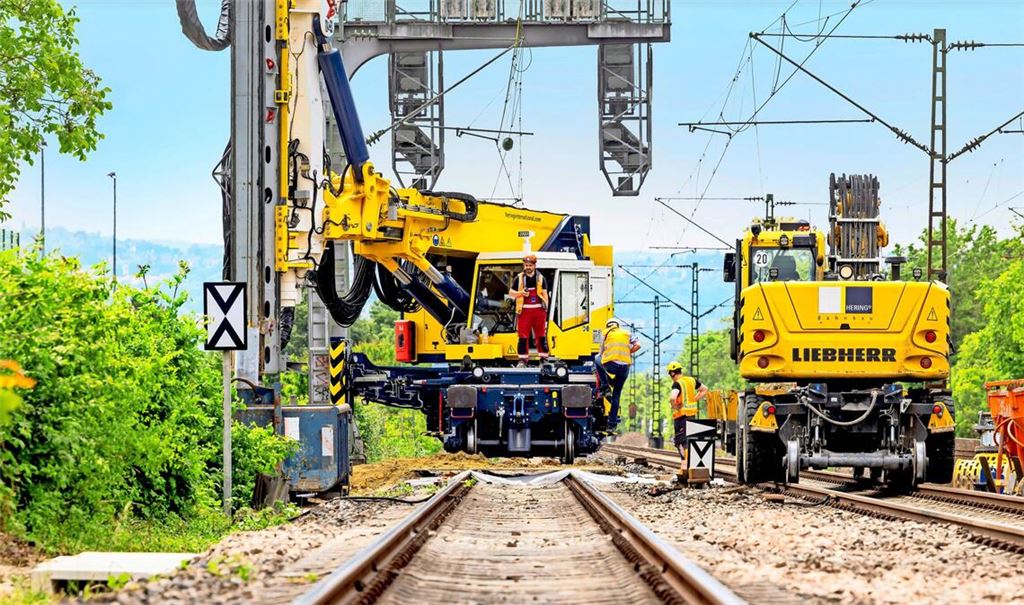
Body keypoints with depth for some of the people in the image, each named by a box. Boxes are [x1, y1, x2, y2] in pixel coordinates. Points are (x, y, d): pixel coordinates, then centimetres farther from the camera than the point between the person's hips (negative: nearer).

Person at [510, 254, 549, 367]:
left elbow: (545, 294, 11)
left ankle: (544, 358, 10)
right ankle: (523, 359, 2)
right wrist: (521, 293, -11)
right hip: (524, 310, -1)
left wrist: (546, 307, 1)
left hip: (539, 310, 1)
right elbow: (511, 293, 8)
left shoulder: (540, 278, 8)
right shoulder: (519, 278, 5)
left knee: (541, 335, 4)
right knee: (523, 336, -3)